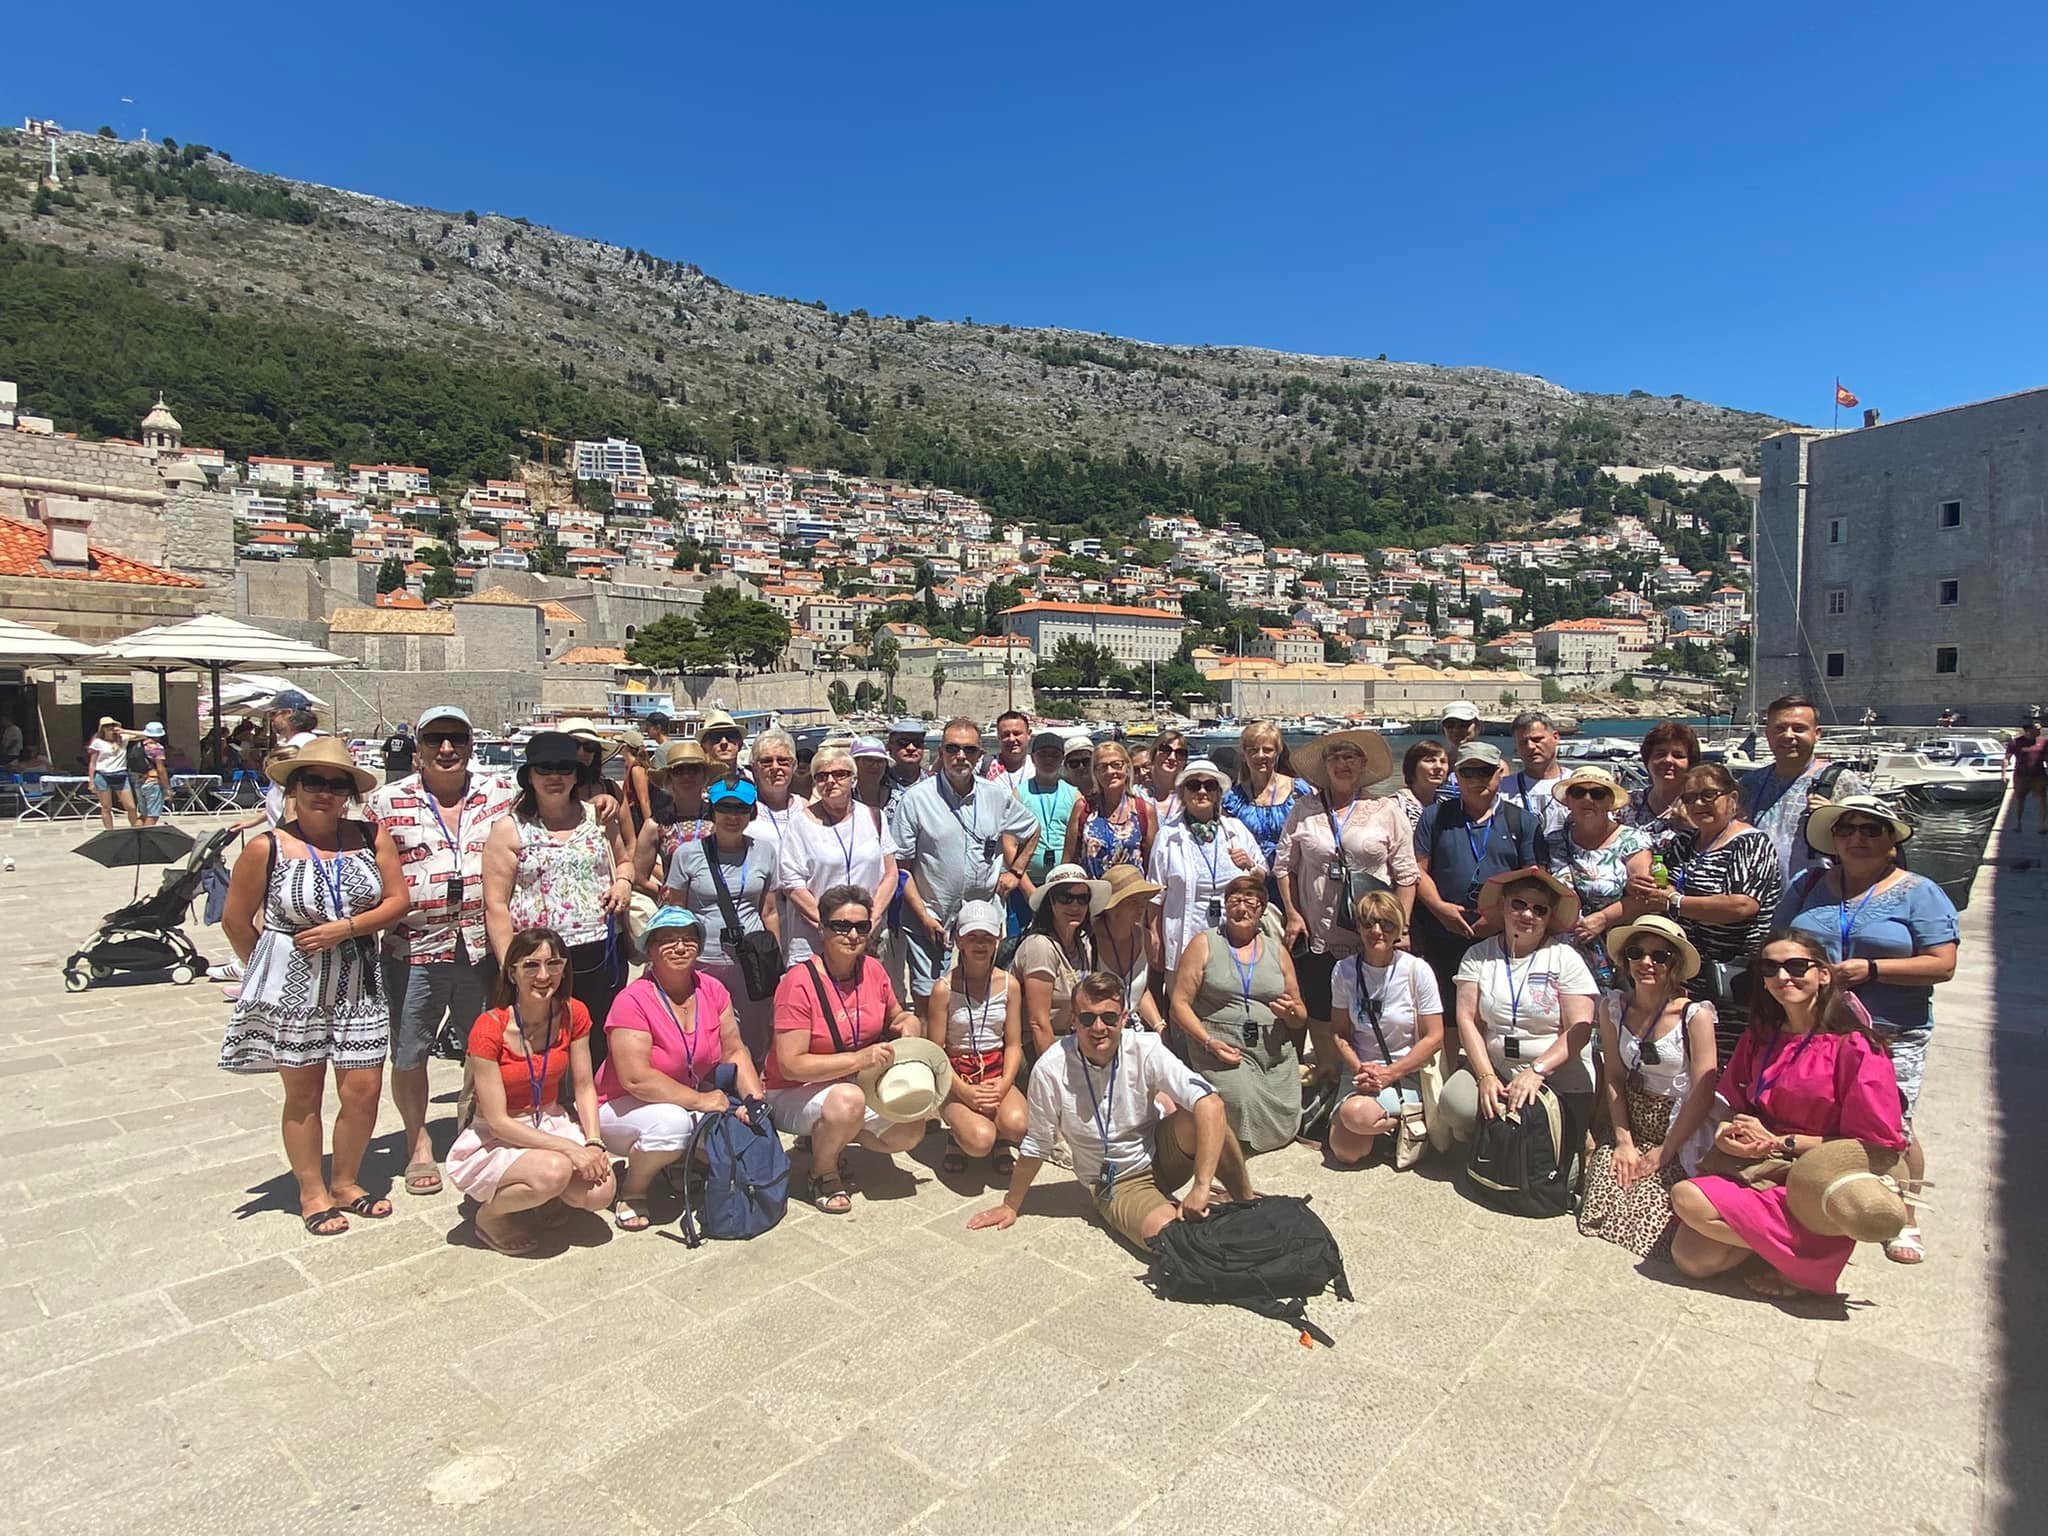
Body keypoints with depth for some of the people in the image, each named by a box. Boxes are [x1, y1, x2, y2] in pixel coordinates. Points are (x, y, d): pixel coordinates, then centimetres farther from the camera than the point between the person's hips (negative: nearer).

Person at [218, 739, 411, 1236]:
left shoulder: (371, 837, -2)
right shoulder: (267, 848, -8)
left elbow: (397, 900, -3)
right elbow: (235, 920, 1)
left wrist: (344, 928, -15)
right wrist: (268, 969, 8)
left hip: (357, 986, 2)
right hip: (292, 989, -2)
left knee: (363, 1091, 5)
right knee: (303, 1095, 11)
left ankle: (346, 1183, 27)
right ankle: (312, 1193, 28)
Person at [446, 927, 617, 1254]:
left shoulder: (573, 1014, -7)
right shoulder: (490, 1028, -21)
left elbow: (584, 1086, -1)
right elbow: (498, 1121, -20)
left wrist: (594, 1142, -17)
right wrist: (570, 1148, -26)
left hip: (551, 1123, 4)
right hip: (494, 1140, -4)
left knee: (600, 1192, -20)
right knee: (554, 1171, -34)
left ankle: (541, 1200, 13)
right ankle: (489, 1214, -1)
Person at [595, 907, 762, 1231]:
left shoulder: (711, 990, -3)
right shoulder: (633, 1001, -21)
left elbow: (735, 1051, -1)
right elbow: (635, 1079, -27)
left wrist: (755, 1101, -16)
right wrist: (699, 1100, -27)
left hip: (691, 1101, 6)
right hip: (625, 1107, -6)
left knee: (740, 1119, -19)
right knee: (671, 1122, -36)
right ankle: (630, 1192, -7)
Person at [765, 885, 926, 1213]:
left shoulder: (872, 969, -4)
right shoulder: (799, 982, -22)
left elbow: (895, 1016, 16)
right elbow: (791, 1065, -26)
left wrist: (909, 1023, -9)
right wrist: (858, 1059, -32)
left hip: (859, 1084, 6)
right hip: (795, 1095, -6)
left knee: (910, 1132, -9)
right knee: (847, 1100, -36)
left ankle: (829, 1137, 14)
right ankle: (822, 1173, -5)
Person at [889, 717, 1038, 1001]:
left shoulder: (998, 797, 5)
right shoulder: (914, 799, -6)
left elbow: (1032, 830, 25)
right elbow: (900, 867, -4)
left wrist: (1016, 871, 13)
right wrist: (924, 917, -9)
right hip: (930, 921, -3)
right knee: (928, 998, -5)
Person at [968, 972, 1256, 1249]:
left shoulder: (1146, 1050, -19)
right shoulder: (1050, 1070, -19)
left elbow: (1210, 1103, -29)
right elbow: (1035, 1146, -3)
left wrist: (1201, 1187, -35)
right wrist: (1011, 1206, 8)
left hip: (1161, 1158, 2)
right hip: (1116, 1186, -1)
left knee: (1199, 1115, -30)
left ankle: (1246, 1202, -7)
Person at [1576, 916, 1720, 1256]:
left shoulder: (1695, 1015, -14)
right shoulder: (1612, 1007, -2)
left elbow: (1702, 1095, -13)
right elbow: (1614, 1078, 1)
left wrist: (1663, 1152, -11)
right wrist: (1623, 1141, -6)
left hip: (1678, 1133, -3)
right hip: (1630, 1124, 3)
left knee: (1642, 1218, -14)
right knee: (1601, 1206, -11)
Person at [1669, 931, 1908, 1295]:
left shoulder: (1855, 1048, -10)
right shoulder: (1759, 1037, 10)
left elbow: (1876, 1144, -12)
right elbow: (1735, 1106, 16)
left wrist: (1779, 1142, -14)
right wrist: (1726, 1136, -8)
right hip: (1756, 1169, 6)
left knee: (1687, 1199, -24)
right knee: (1690, 1259, -13)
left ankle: (1802, 1262, -6)